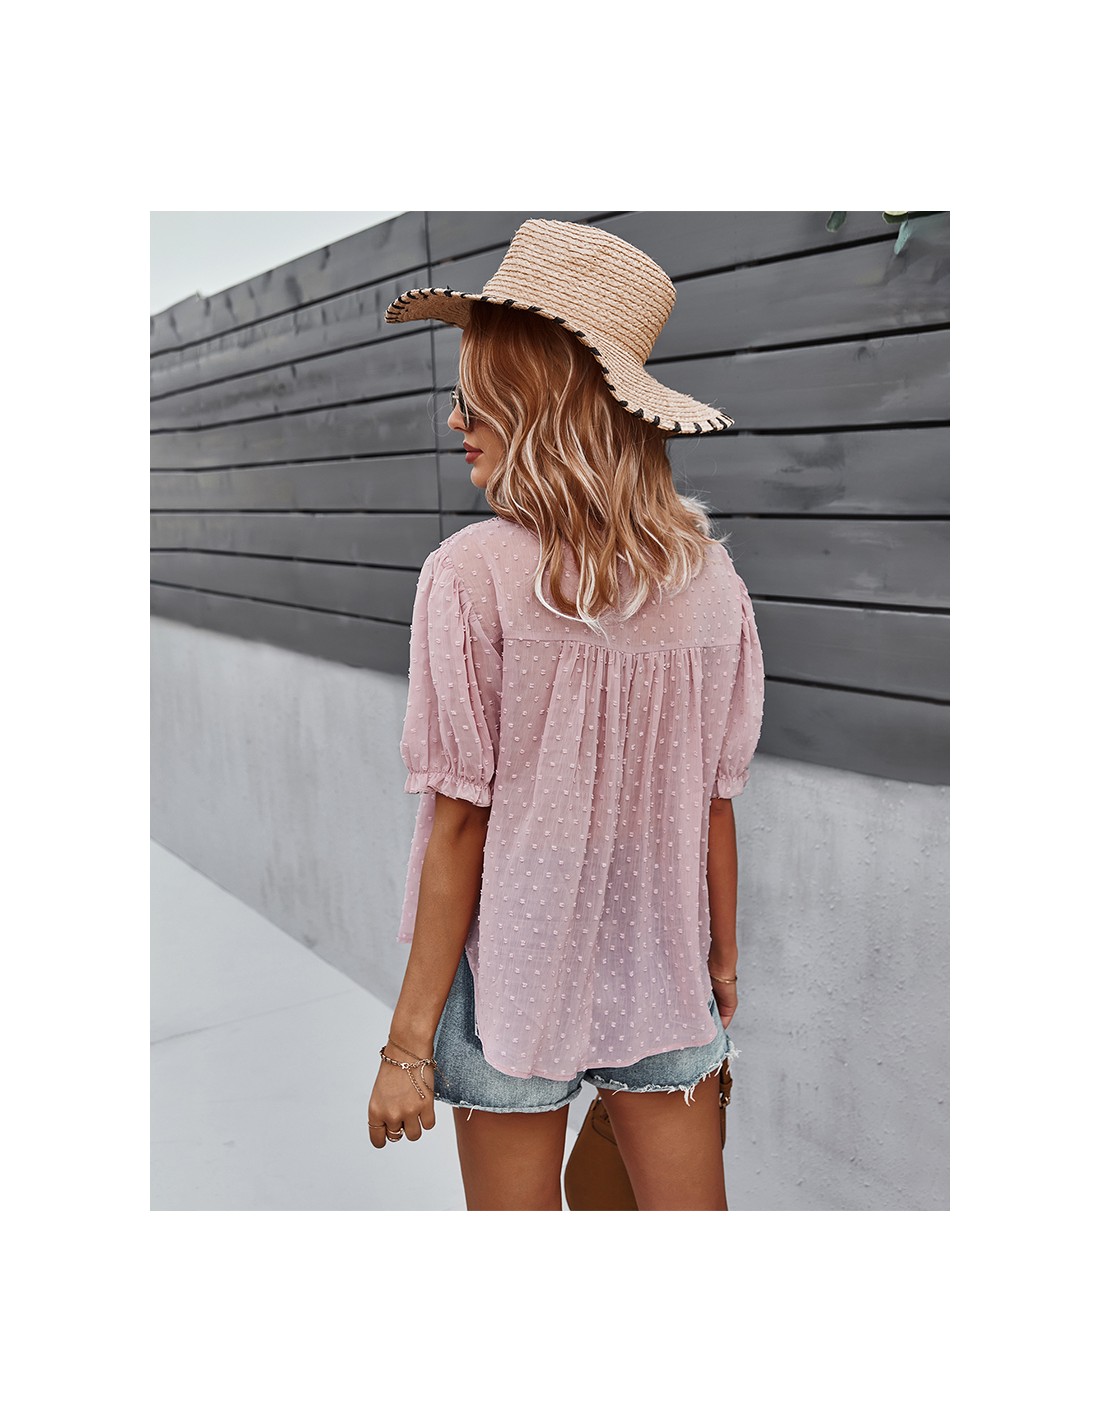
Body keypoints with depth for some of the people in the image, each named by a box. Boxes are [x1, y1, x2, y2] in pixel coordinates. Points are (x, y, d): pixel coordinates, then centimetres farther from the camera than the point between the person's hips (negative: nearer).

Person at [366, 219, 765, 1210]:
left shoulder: (472, 574, -17)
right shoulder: (713, 578, -5)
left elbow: (460, 824, -15)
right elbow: (716, 806, 0)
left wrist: (410, 1040, -5)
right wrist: (724, 970, 14)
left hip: (513, 975, -3)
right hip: (662, 980, 4)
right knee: (690, 1208, 18)